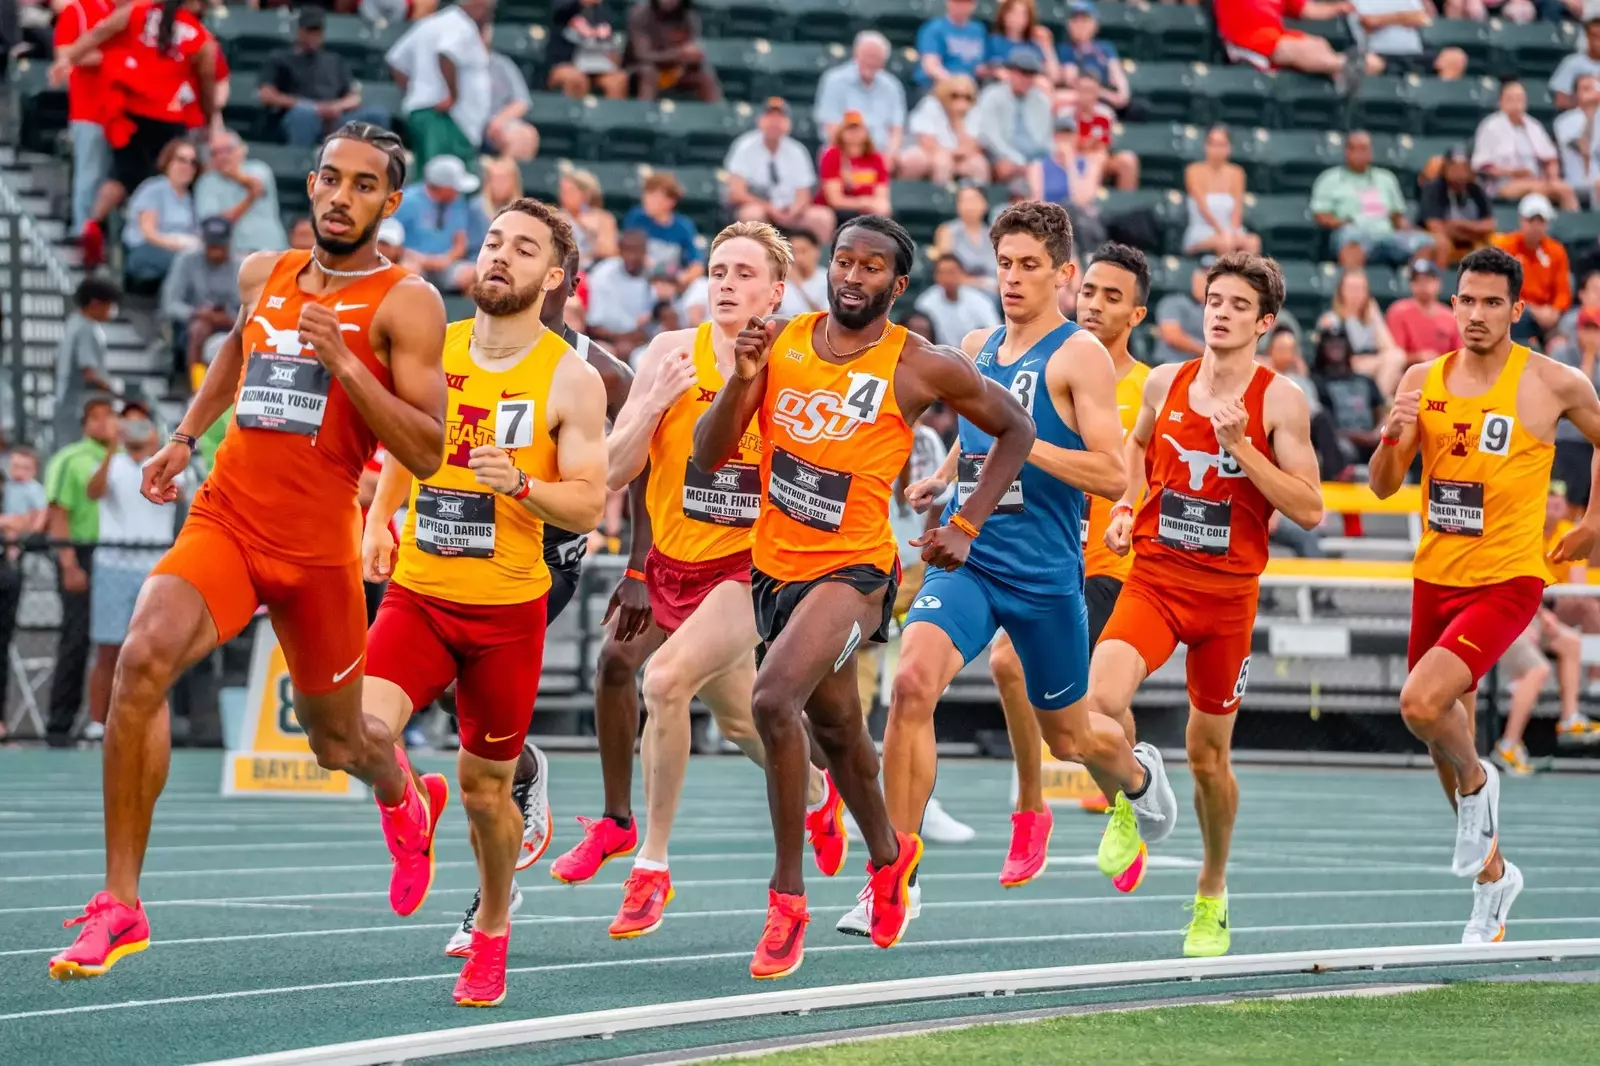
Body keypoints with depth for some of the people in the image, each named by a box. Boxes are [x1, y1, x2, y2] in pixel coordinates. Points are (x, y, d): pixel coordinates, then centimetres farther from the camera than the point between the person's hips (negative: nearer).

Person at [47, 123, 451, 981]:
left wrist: (345, 365, -22)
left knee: (337, 743, 15)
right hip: (225, 521, 2)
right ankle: (119, 905, -23)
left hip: (319, 548, -2)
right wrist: (186, 435, 25)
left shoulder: (406, 304, -6)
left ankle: (404, 798, 57)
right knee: (145, 657, -27)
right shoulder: (263, 274, 9)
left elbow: (424, 452, -14)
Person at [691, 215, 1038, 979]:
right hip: (775, 565, 6)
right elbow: (709, 457, -1)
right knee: (835, 726, 23)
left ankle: (788, 896, -17)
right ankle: (888, 858, 50)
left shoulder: (922, 369, -9)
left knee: (774, 700, -27)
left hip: (853, 569, -6)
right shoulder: (779, 344, 1)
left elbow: (1014, 430, 6)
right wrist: (743, 378, -17)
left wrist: (966, 528, 0)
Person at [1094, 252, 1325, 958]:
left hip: (1228, 591, -2)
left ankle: (1212, 893, 31)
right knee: (1099, 702, -25)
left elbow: (1308, 510, -11)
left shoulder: (1279, 401, -7)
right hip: (1153, 576, 2)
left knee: (1208, 754, 8)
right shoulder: (1165, 383, 3)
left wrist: (1240, 447, -20)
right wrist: (1124, 506, 8)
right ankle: (1128, 804, 6)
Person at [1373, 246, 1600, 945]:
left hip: (1506, 581, -5)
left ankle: (1477, 782, 7)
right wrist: (1392, 437, -17)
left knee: (1421, 704, -26)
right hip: (1435, 579, 5)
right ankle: (1492, 874, 34)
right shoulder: (1423, 380, 3)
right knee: (1446, 740, 14)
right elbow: (1383, 487, 2)